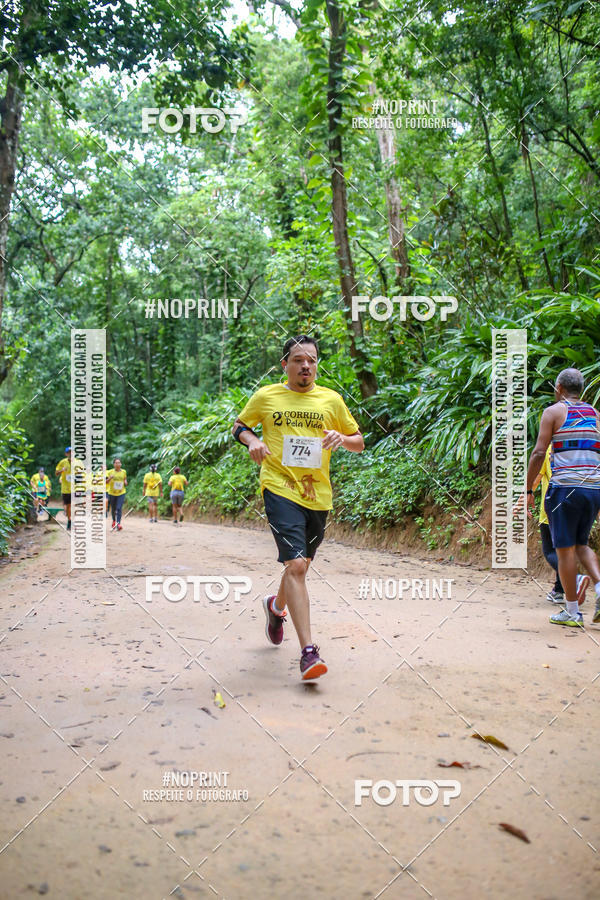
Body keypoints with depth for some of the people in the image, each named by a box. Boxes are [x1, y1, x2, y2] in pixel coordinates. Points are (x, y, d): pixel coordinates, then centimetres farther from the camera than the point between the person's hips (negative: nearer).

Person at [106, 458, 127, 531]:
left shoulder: (124, 471, 3)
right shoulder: (110, 472, -4)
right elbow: (106, 482, -6)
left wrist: (125, 482, -1)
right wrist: (110, 478, -25)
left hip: (121, 493, 0)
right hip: (112, 493, 0)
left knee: (119, 508, -14)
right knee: (113, 509, 13)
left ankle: (118, 524, -17)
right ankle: (114, 521, 38)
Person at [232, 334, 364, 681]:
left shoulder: (331, 400, 7)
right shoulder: (266, 396, 4)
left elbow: (359, 442, 13)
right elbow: (239, 425, 18)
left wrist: (342, 438, -9)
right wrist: (252, 441, -4)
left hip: (318, 495, 4)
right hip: (279, 487, -3)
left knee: (300, 566, 17)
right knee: (295, 565, -17)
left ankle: (277, 606, 50)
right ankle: (308, 651, -16)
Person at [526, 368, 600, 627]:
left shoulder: (553, 412, 1)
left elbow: (538, 453, -7)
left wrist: (528, 489, -1)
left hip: (565, 488, -5)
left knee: (565, 549, 2)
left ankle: (572, 612, 6)